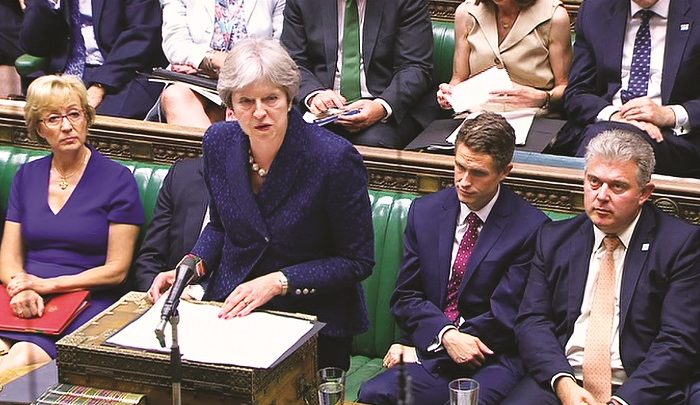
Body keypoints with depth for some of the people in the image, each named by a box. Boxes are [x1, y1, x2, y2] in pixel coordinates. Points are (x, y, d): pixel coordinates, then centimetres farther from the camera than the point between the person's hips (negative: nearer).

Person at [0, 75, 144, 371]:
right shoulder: (26, 176, 17)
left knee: (24, 355, -34)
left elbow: (116, 270, -1)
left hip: (87, 301, -3)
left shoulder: (117, 179, 3)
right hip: (28, 303, 4)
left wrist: (49, 284, -10)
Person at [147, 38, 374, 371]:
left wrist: (278, 282, -17)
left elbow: (358, 261, -10)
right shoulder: (219, 142, -1)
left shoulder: (335, 159, -18)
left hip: (313, 321, -4)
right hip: (231, 310, 4)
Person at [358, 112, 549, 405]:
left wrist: (420, 350, -7)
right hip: (429, 356, 3)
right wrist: (446, 336, -12)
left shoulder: (531, 227, -4)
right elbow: (405, 298, 9)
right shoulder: (424, 211, 10)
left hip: (493, 361, -3)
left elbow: (505, 314, -6)